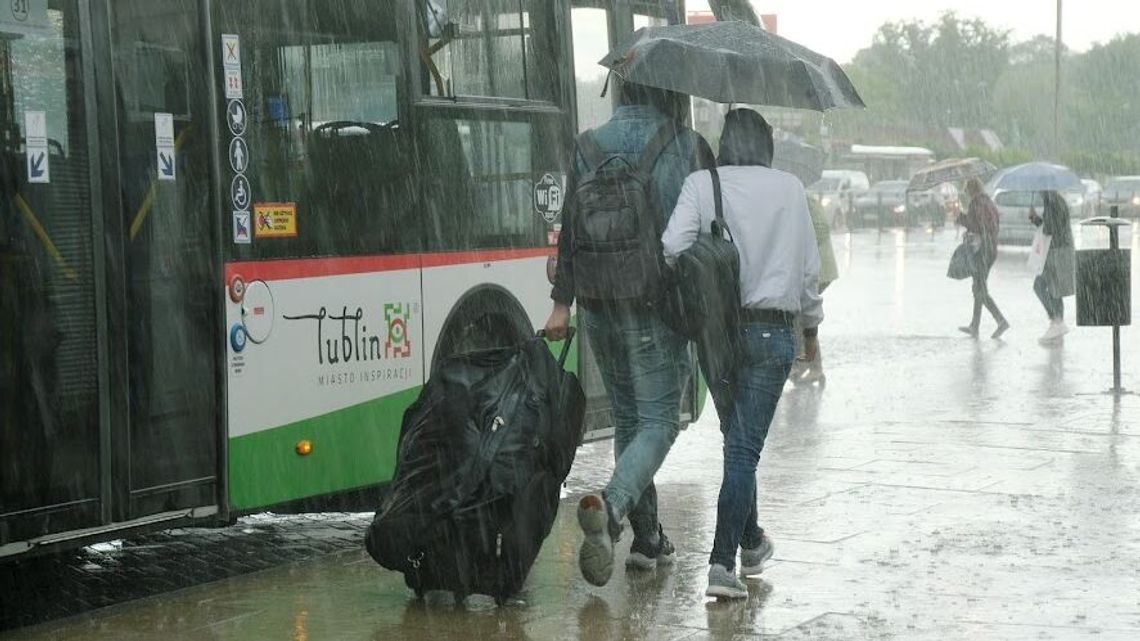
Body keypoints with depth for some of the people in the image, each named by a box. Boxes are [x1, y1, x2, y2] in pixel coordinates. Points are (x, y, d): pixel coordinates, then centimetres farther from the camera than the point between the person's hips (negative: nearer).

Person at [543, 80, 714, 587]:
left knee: (627, 419, 15)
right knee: (659, 420, -2)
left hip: (599, 305, 4)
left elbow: (571, 227, 6)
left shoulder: (590, 145, 6)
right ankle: (611, 504, -28)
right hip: (659, 303, -4)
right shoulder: (688, 147, -3)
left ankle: (647, 538, 18)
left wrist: (562, 302, 10)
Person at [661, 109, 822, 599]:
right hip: (772, 329, -1)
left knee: (737, 438, 19)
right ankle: (722, 562, -11)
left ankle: (750, 542, 33)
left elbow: (673, 248, -14)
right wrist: (811, 324, 21)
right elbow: (809, 266, 6)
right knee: (746, 445, -2)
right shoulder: (790, 188, 1)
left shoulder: (701, 185, -2)